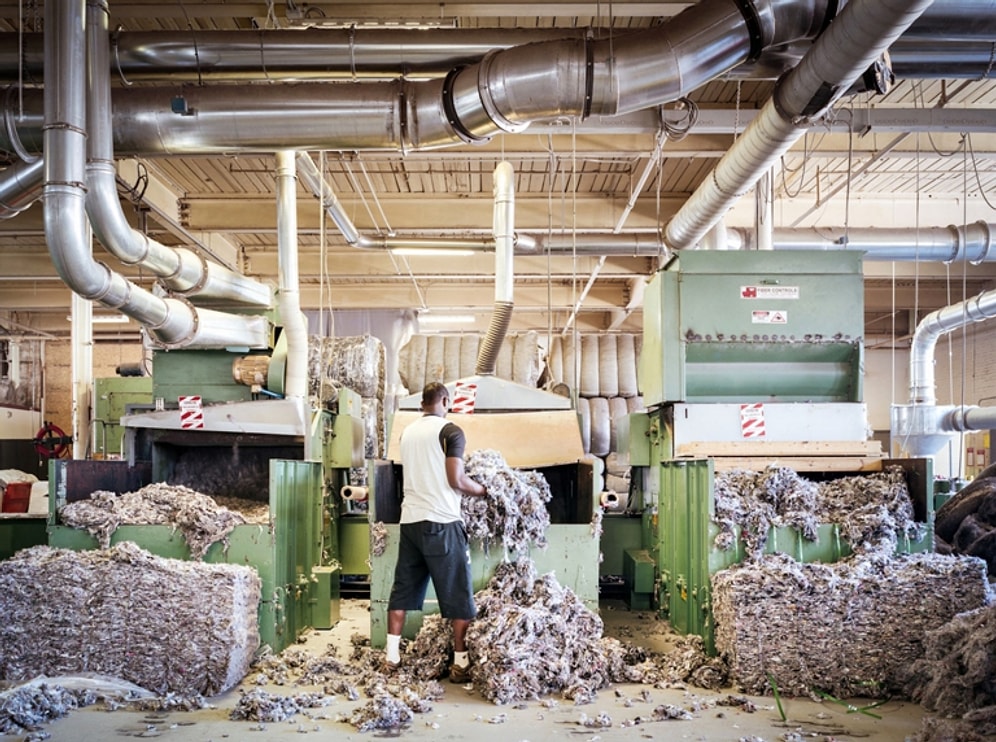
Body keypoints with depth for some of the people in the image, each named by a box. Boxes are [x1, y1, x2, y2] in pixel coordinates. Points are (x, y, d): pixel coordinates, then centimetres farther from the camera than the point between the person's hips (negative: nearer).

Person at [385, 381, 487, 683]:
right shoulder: (450, 431, -7)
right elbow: (456, 480, -13)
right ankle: (460, 662, 4)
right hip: (442, 522, -6)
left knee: (403, 589, 12)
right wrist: (482, 490, 5)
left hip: (410, 520, 6)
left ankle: (392, 657, 15)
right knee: (458, 593, 2)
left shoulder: (407, 432, 12)